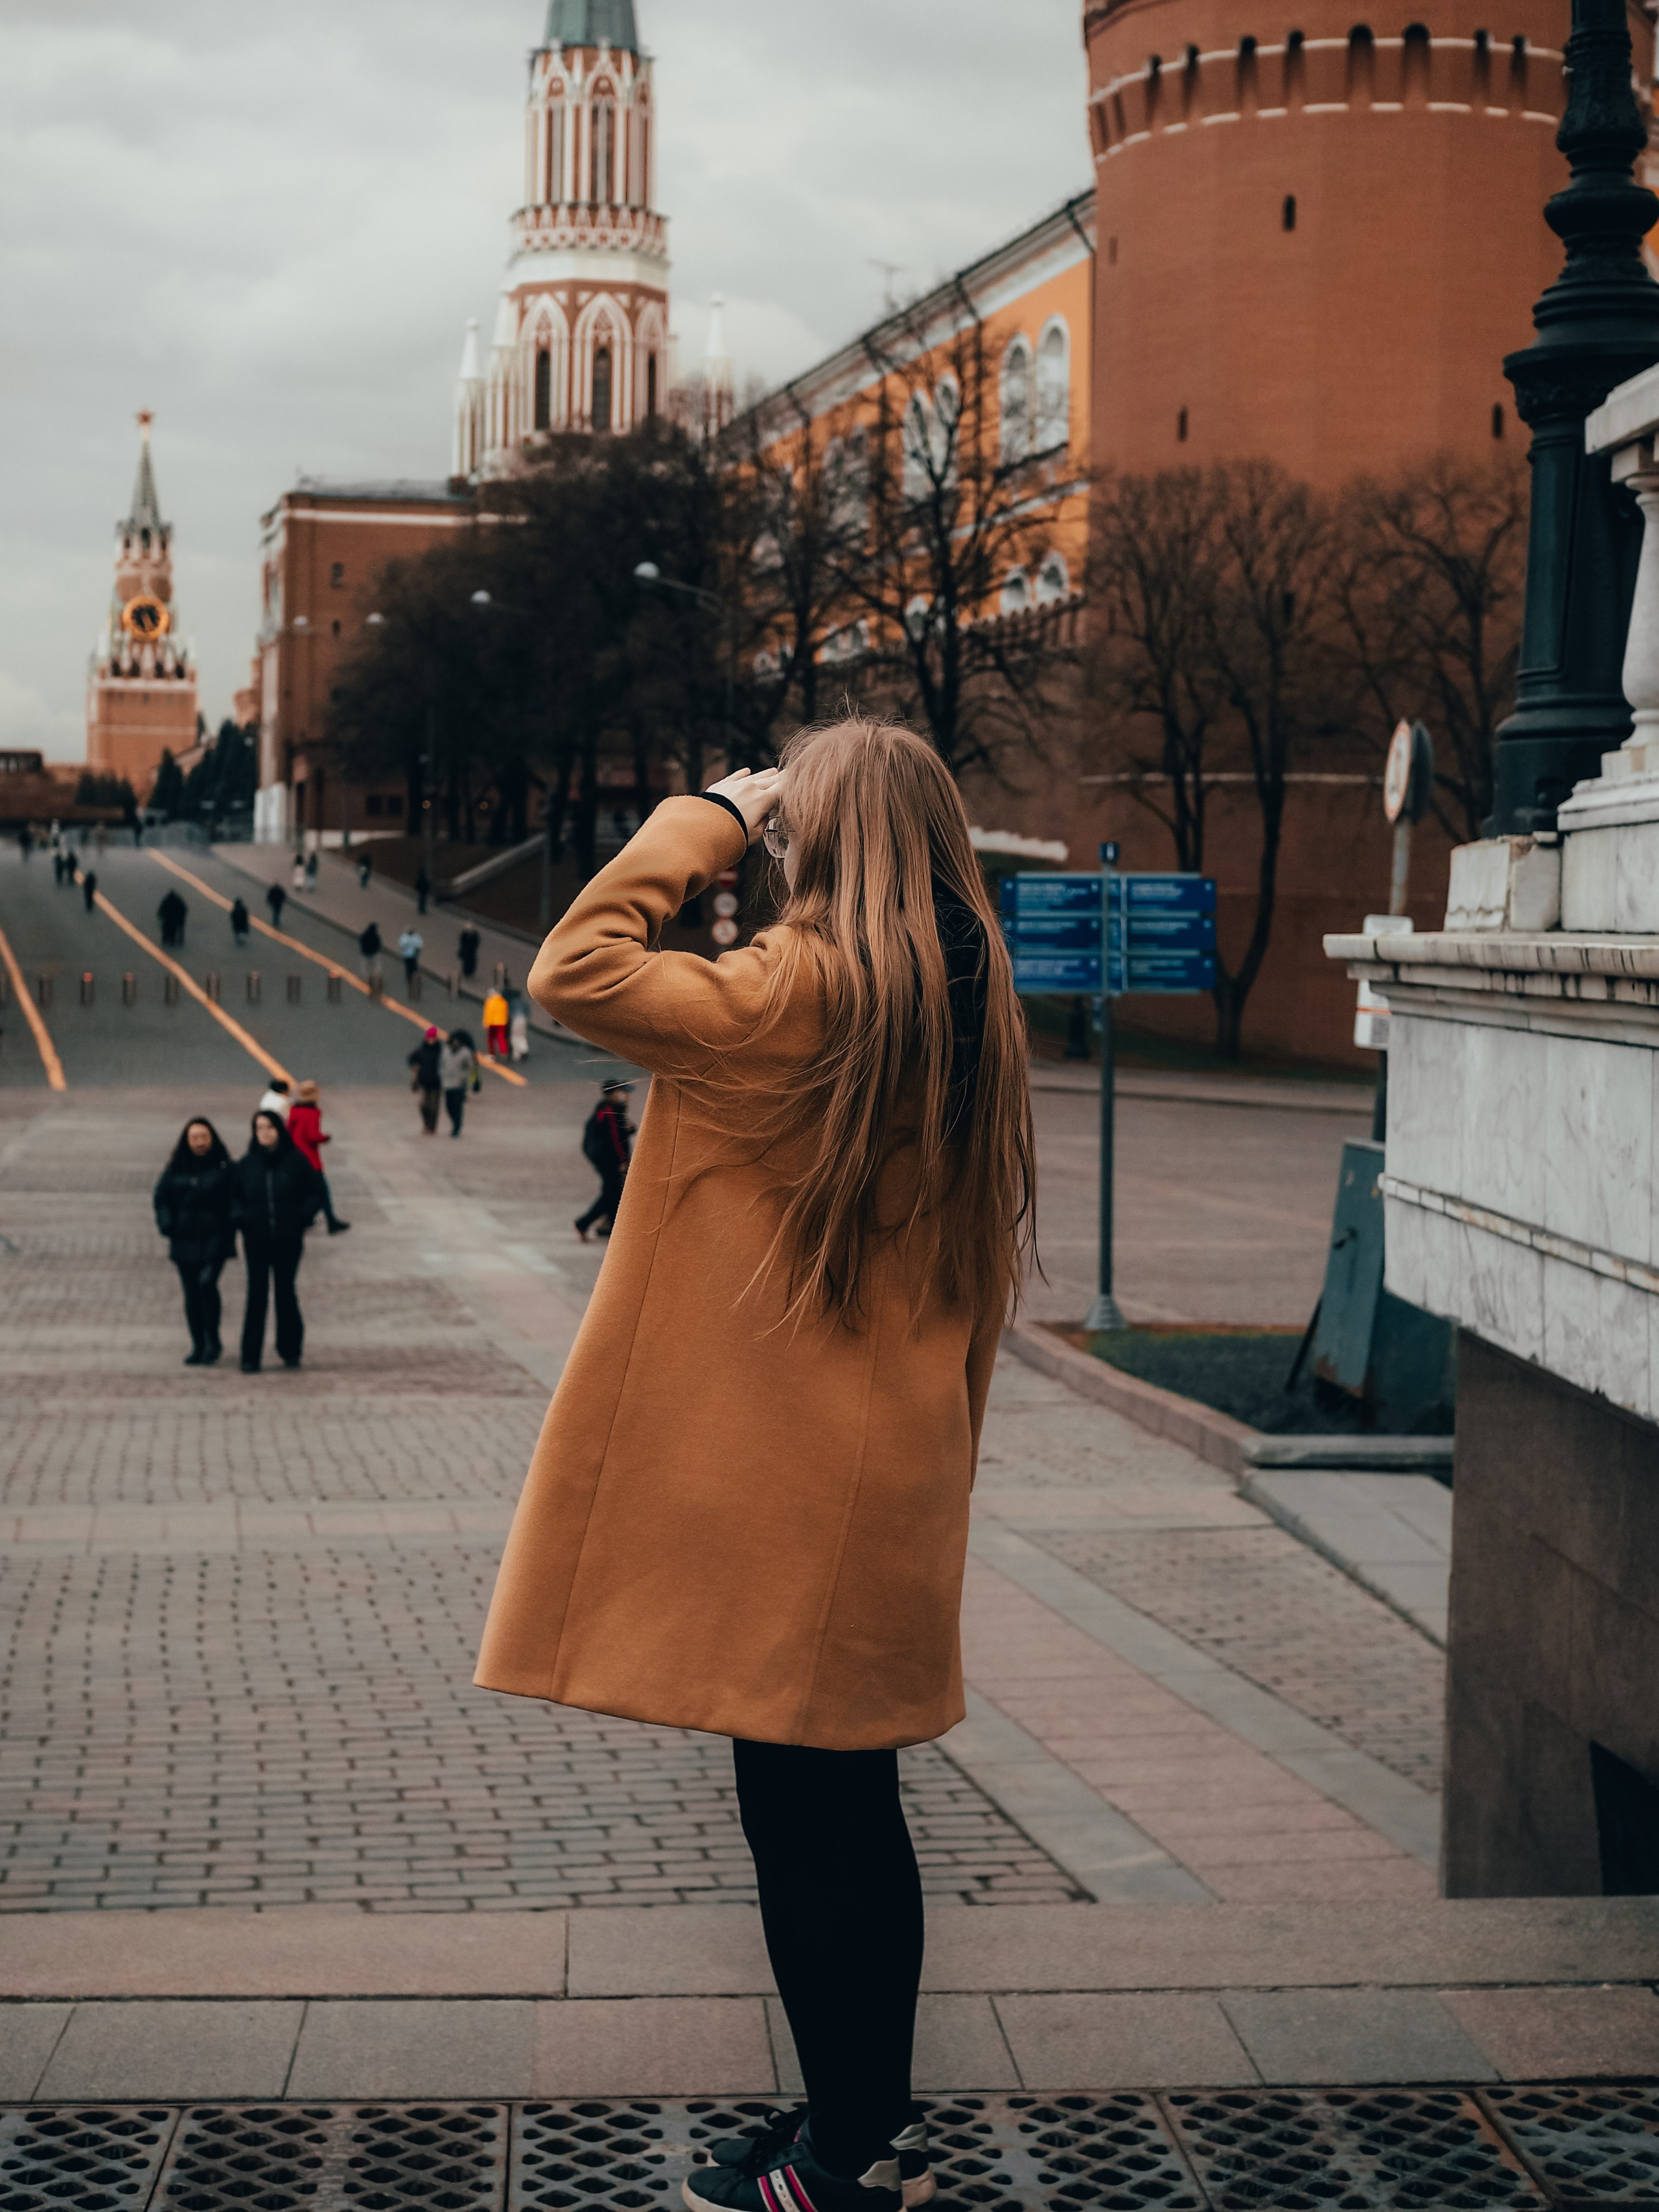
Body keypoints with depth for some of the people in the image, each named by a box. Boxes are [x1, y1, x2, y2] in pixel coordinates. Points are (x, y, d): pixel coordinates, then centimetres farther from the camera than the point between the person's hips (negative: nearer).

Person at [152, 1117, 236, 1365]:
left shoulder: (223, 1167, 0)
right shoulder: (175, 1169, 7)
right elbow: (160, 1198, 11)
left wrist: (229, 1230, -11)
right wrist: (167, 1225, -4)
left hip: (215, 1239, -3)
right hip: (185, 1240, 3)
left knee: (207, 1282, -21)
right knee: (192, 1294, 6)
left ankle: (213, 1340, -6)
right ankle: (198, 1346, 16)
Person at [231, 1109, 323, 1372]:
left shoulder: (296, 1161, -1)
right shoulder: (246, 1164, 3)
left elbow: (315, 1193, 5)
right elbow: (234, 1196, 12)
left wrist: (303, 1217, -10)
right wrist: (239, 1218, -6)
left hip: (288, 1241, 0)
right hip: (256, 1242, 0)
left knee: (285, 1292, 8)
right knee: (256, 1295, -3)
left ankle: (290, 1351, 22)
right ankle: (250, 1357, 0)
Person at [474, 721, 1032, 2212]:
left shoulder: (805, 991, -16)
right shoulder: (963, 1007, 10)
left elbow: (577, 972, -19)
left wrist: (703, 823, -8)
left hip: (786, 1485, -9)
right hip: (888, 1478, 9)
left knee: (801, 1820, 0)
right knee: (851, 1809, 16)